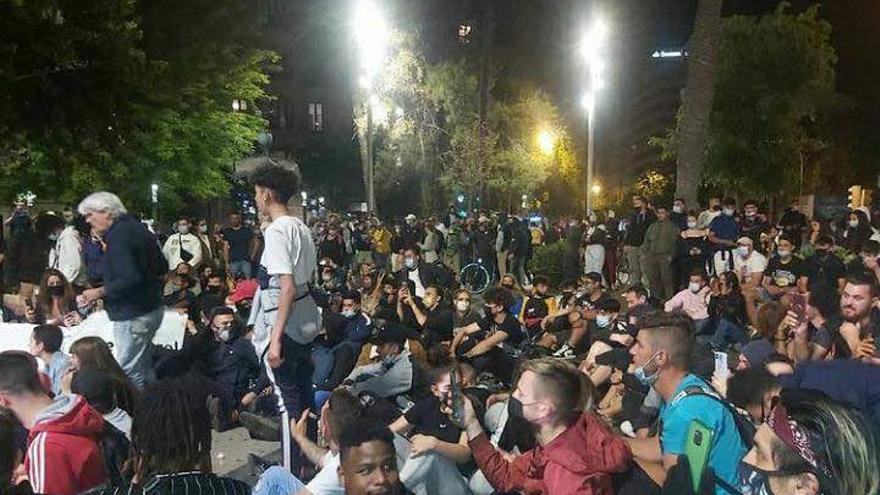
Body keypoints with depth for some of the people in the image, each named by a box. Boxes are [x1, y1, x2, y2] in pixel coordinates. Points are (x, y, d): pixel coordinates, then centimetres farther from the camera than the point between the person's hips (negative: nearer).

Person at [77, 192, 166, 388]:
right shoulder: (137, 227, 12)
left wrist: (99, 292, -16)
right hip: (152, 307, 10)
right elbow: (162, 268, 17)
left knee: (130, 374, -6)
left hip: (133, 315, -10)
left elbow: (129, 280, -26)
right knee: (143, 370, 18)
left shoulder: (118, 237, -18)